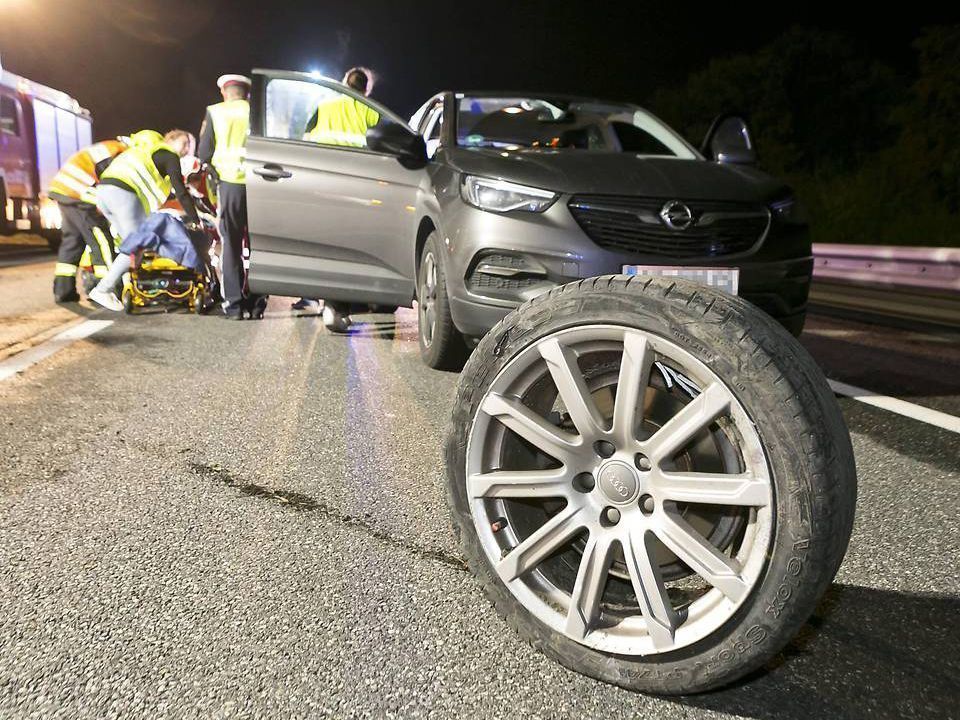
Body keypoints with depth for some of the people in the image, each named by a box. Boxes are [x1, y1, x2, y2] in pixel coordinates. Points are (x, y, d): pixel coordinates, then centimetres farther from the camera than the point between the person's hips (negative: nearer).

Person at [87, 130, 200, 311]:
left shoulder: (147, 149, 34)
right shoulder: (170, 156, 8)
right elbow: (180, 191, -1)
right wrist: (194, 220, 2)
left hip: (102, 189, 9)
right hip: (124, 194, -9)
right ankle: (103, 290, -8)